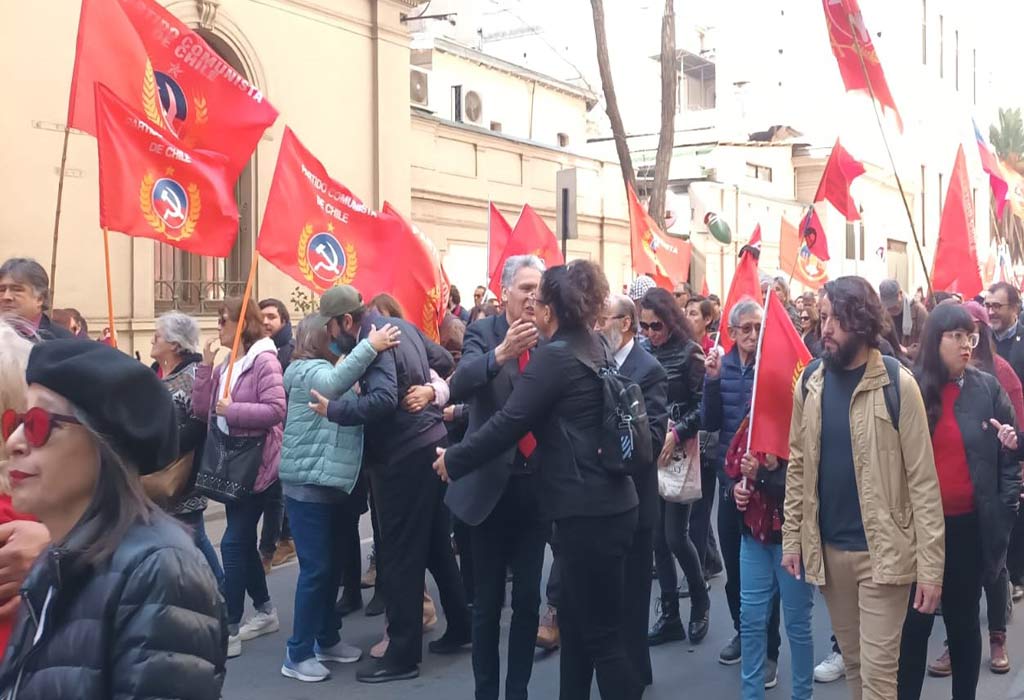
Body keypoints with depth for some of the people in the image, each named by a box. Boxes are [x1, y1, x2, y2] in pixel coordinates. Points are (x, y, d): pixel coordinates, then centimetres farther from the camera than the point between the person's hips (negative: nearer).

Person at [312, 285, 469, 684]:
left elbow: (383, 400, -32)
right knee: (436, 545, 19)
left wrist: (333, 410, -26)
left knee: (399, 556, -2)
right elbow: (444, 361, 17)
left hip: (403, 456, -10)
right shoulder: (401, 326, 8)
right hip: (430, 443, 10)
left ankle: (403, 655, 6)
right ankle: (459, 628, 31)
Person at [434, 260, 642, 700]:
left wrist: (453, 460, -5)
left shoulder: (555, 356, -15)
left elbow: (508, 423, -16)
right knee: (576, 622, 20)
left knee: (602, 635, -1)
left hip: (589, 511, -10)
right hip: (608, 504, 10)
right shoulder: (595, 350, 12)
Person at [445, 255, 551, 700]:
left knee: (528, 599, 10)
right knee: (488, 601, 7)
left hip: (536, 485, 3)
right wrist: (502, 351, -37)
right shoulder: (483, 334, -4)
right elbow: (459, 386, -23)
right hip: (491, 485, -3)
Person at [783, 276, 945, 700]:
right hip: (828, 548, 4)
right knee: (853, 661, 18)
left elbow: (922, 479, -11)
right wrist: (791, 538, 4)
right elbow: (798, 467, 7)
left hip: (884, 550, -4)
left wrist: (930, 565, -13)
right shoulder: (810, 383, 1)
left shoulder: (897, 384, -12)